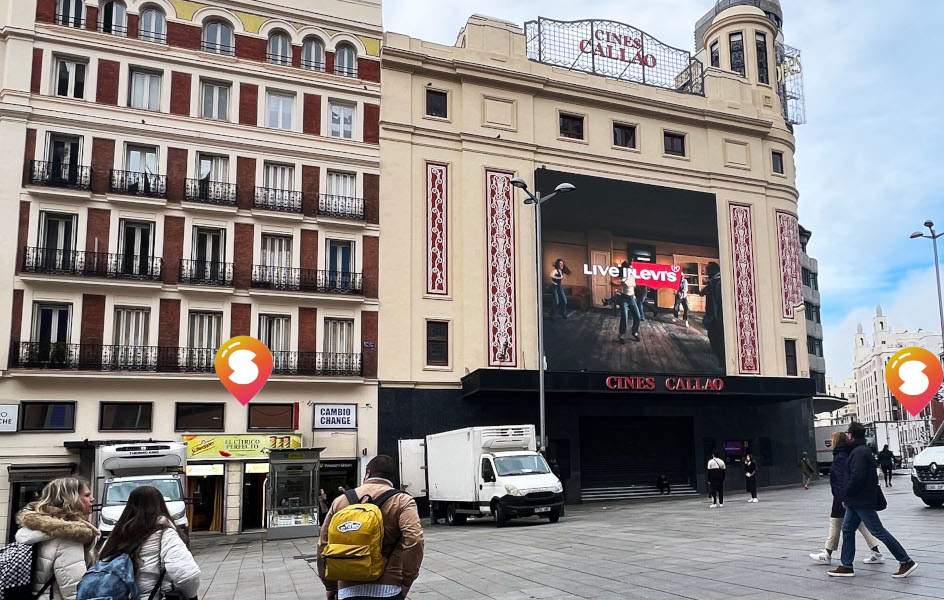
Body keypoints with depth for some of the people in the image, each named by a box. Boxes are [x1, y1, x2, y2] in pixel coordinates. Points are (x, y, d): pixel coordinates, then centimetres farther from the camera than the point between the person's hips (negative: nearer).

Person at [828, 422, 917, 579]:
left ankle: (906, 561, 4)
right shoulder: (865, 450, 15)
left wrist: (845, 496, -13)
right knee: (847, 529, 11)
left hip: (862, 501, -10)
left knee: (878, 531, -4)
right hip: (856, 501, 10)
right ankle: (846, 566, 14)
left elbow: (856, 477, -24)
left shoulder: (859, 452, -18)